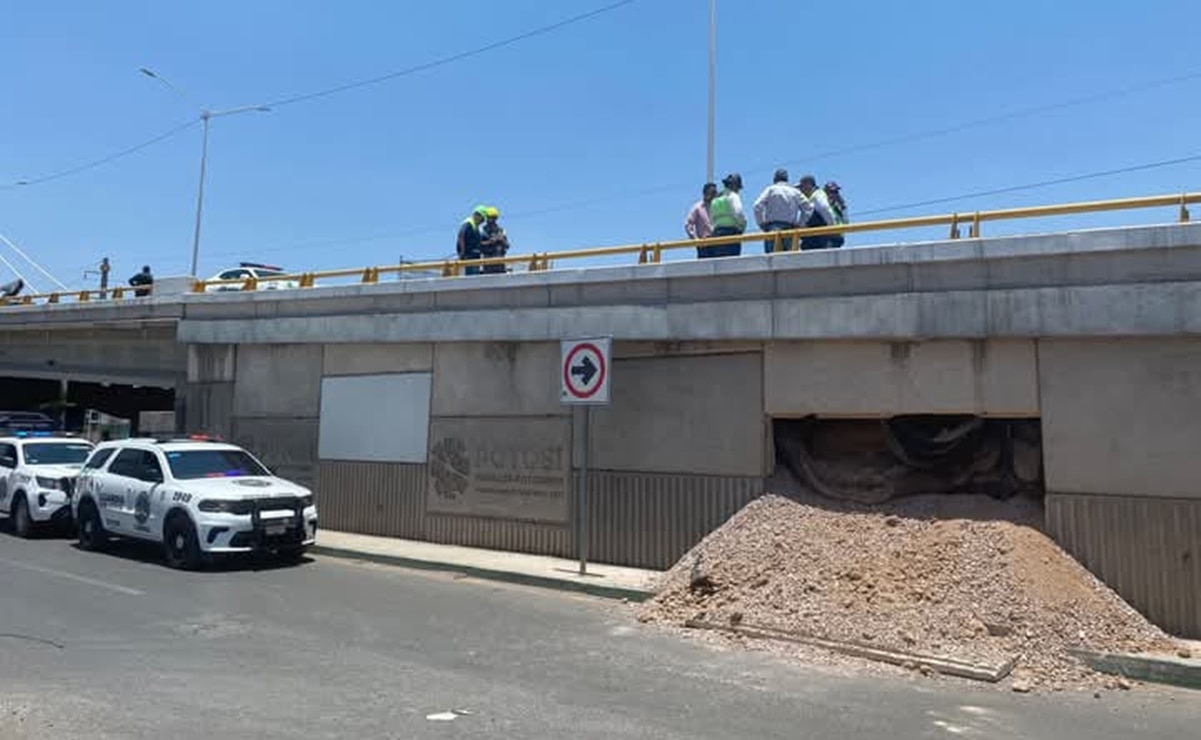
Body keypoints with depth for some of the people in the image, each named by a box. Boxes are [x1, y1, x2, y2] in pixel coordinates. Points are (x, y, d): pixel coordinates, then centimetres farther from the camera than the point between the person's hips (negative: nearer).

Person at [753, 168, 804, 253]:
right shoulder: (796, 192, 16)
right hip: (790, 229, 3)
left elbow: (757, 206, -4)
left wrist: (761, 224, 2)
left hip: (772, 228, -2)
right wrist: (798, 225, 13)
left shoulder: (771, 189, 7)